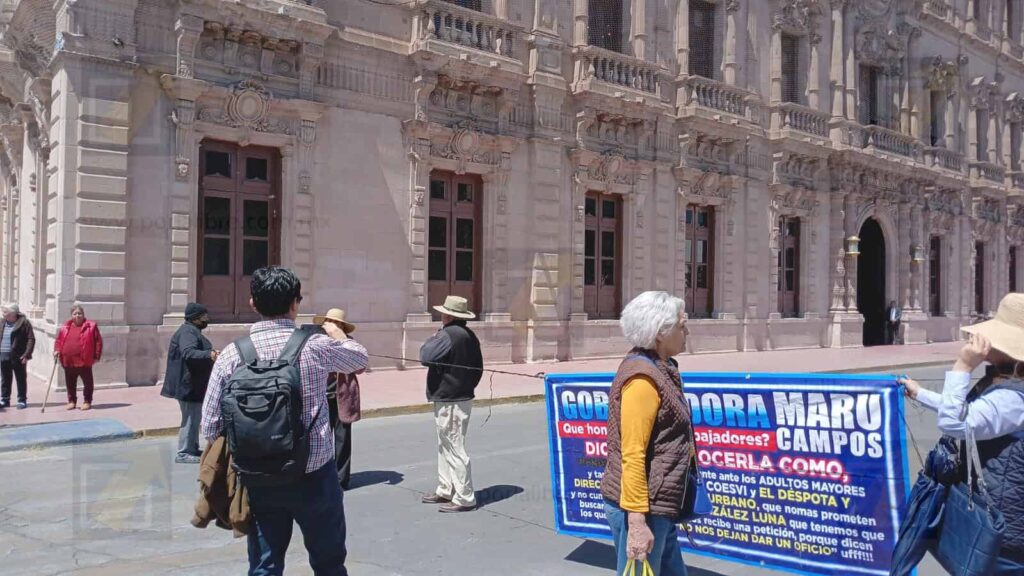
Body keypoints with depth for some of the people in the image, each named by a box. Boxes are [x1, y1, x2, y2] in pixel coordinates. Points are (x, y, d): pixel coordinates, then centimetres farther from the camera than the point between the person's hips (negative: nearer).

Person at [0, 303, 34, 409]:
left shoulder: (24, 323, -9)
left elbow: (31, 339, -12)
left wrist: (27, 354, -18)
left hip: (18, 357, -6)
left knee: (21, 380, 4)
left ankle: (22, 400, 11)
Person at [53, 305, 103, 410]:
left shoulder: (91, 326, -3)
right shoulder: (65, 327, 9)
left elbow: (98, 341, -3)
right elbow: (59, 340, 16)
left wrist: (96, 355, -6)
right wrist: (57, 350, -2)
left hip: (85, 361, -4)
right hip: (68, 361, 4)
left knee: (87, 382, 4)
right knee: (70, 383, 12)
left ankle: (87, 401, 16)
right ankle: (72, 401, 25)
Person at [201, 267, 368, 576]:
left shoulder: (232, 354, -7)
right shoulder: (315, 345, -11)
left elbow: (210, 427, -4)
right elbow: (360, 358, 11)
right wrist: (340, 336, 32)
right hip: (315, 475, -2)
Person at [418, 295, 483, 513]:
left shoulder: (448, 334, -19)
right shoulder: (470, 335, 11)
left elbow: (425, 357, -22)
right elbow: (478, 367, 16)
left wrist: (430, 341, -4)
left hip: (449, 401, -10)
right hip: (462, 396, 10)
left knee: (454, 448, -4)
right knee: (445, 447, 19)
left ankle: (464, 498, 1)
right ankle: (445, 491, 28)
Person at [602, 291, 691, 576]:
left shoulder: (658, 368, 11)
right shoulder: (642, 377, -20)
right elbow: (631, 456, -24)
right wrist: (637, 522, -24)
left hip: (657, 505, 10)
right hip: (641, 507, -10)